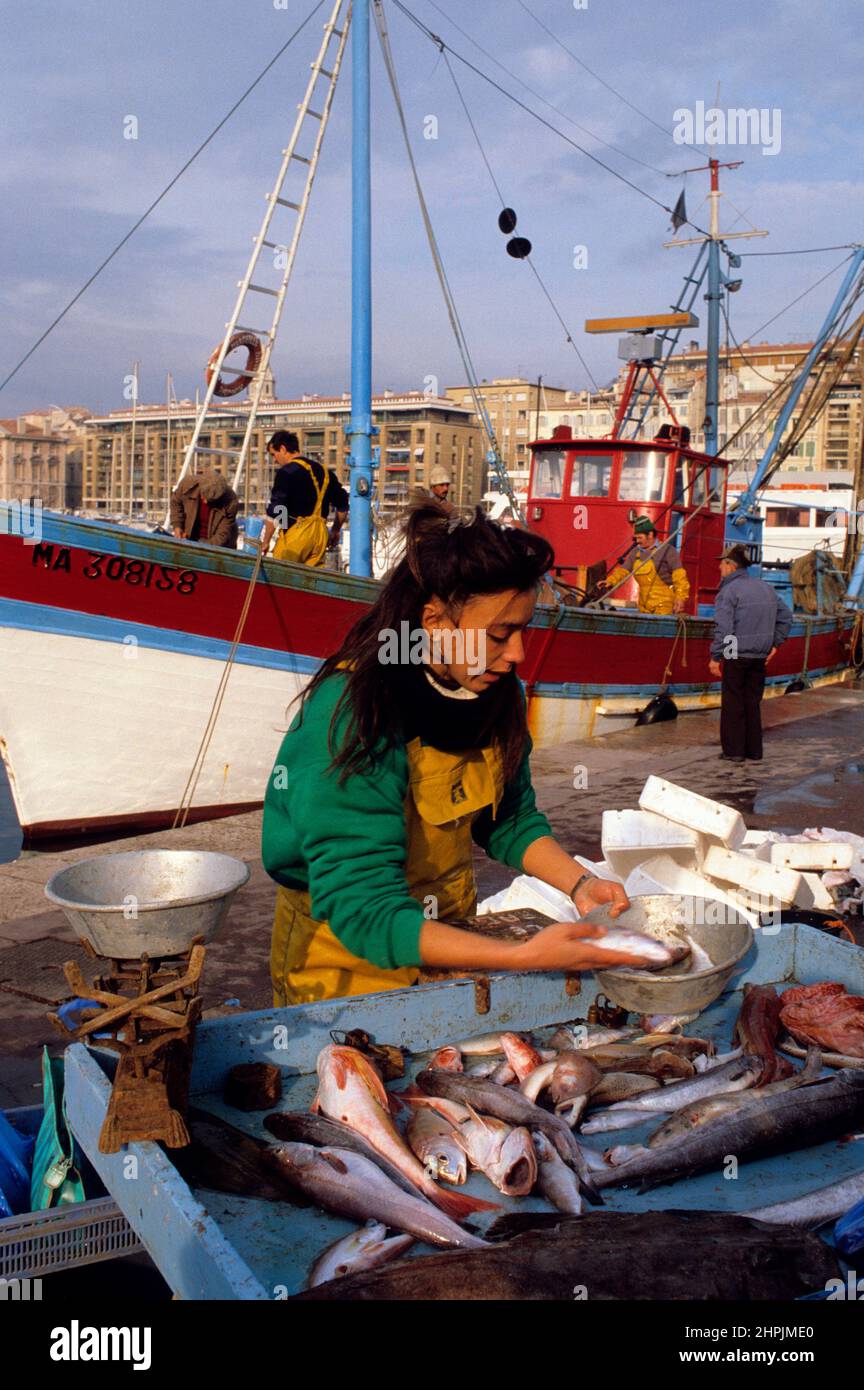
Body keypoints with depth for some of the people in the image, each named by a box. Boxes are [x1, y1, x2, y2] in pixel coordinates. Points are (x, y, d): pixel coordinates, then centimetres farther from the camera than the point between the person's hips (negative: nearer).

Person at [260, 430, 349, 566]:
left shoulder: (286, 472, -6)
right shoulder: (324, 472, 17)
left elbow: (274, 512, -11)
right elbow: (342, 506, 22)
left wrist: (265, 541, -4)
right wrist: (335, 532, 34)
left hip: (295, 533, -7)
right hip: (320, 534, 7)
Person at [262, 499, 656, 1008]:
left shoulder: (494, 690, -5)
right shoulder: (350, 719, -26)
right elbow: (365, 913, -28)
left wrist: (578, 883, -9)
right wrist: (525, 957, -34)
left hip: (451, 936, 5)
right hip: (350, 960, -5)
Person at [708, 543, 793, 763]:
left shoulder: (729, 590, -11)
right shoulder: (766, 588, 12)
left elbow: (723, 627, -18)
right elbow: (786, 616, 18)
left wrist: (715, 657, -14)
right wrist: (774, 644, 18)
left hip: (735, 656, -6)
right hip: (760, 657, 6)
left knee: (732, 703, 4)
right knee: (753, 703, 13)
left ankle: (733, 751, 6)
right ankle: (754, 751, 16)